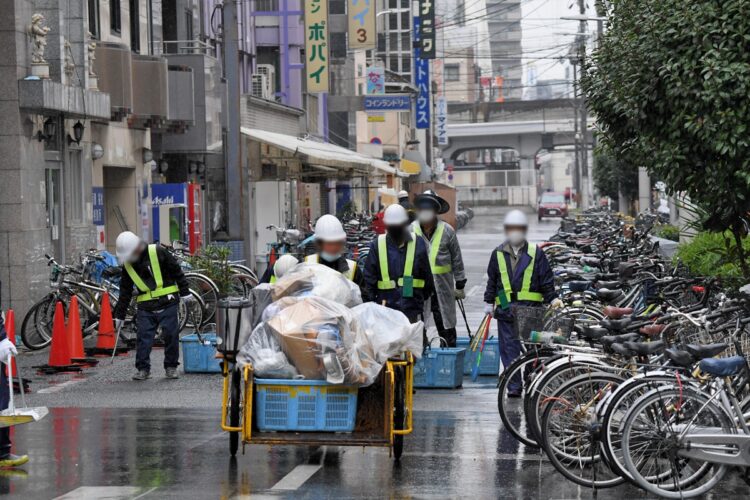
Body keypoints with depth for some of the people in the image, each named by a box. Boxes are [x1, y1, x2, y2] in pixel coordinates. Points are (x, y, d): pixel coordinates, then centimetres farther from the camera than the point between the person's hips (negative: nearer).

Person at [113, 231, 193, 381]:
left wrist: (185, 294, -2)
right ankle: (142, 368, 6)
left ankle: (171, 367, 12)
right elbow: (125, 292, 12)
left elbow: (177, 272, -2)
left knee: (171, 335, -1)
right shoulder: (127, 264, 5)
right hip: (145, 307, 3)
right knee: (143, 336, -3)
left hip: (167, 302, -3)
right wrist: (119, 315, 12)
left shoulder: (158, 252, -9)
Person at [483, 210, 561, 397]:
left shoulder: (536, 253, 6)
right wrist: (489, 302, 13)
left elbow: (547, 280, 7)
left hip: (531, 307, -1)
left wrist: (553, 299, -2)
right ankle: (514, 386, 2)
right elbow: (492, 280, 17)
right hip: (505, 309, 1)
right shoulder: (498, 254, 12)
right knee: (509, 348, -1)